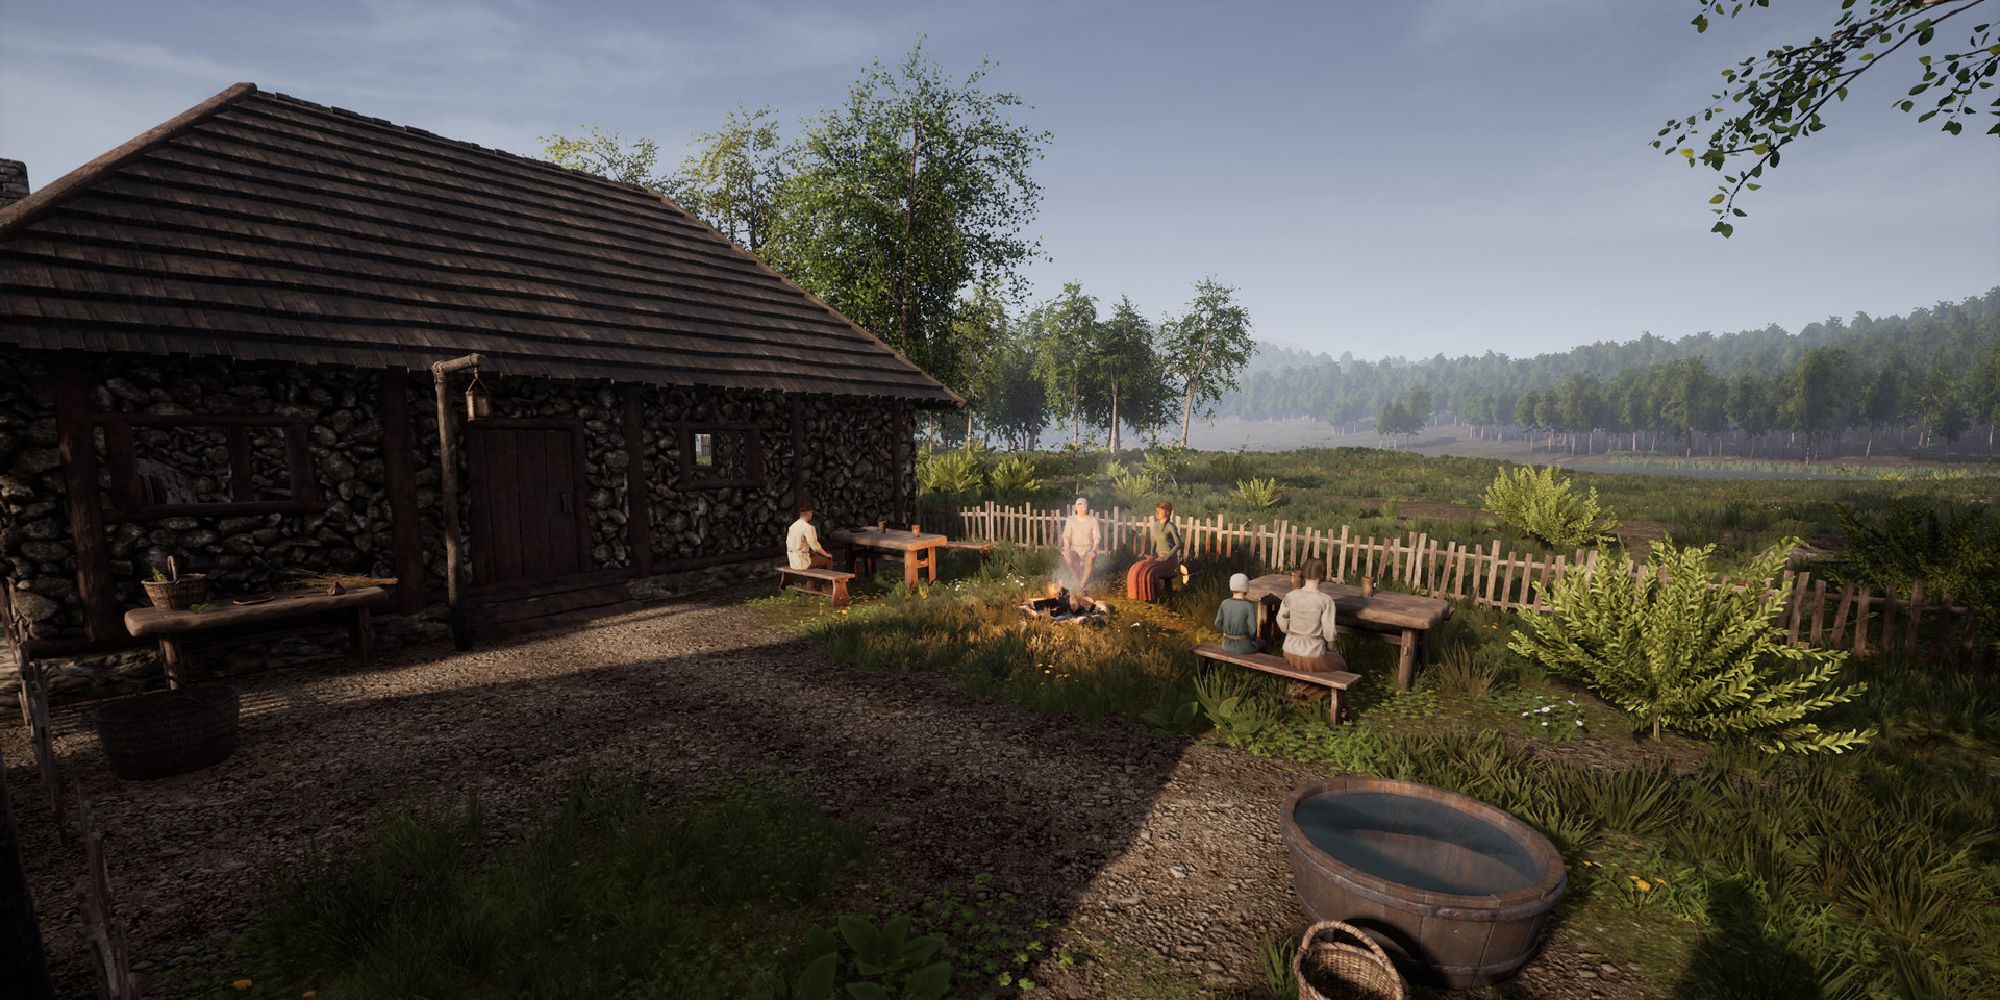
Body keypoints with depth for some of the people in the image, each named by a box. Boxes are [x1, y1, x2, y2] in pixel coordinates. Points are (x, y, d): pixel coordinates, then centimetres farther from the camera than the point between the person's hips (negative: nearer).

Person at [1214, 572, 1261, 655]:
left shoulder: (1224, 603, -10)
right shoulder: (1249, 606, -21)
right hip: (1244, 646, -4)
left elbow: (1218, 624, -2)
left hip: (1228, 644, 4)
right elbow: (1252, 630, -18)